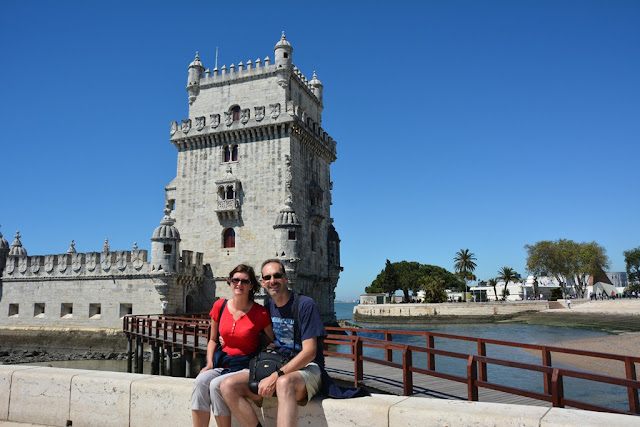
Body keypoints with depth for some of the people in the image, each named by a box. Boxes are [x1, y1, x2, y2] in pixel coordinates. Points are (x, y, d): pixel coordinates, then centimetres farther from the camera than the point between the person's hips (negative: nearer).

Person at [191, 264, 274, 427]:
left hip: (246, 366, -4)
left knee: (216, 385, -28)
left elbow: (273, 342, 4)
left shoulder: (260, 313, -8)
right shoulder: (220, 306, 4)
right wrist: (209, 363, 1)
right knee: (201, 381, -25)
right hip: (223, 363, 4)